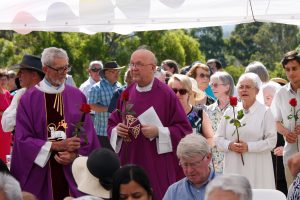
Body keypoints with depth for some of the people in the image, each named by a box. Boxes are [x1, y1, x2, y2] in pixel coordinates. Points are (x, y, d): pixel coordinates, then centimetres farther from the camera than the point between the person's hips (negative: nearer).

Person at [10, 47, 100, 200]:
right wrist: (57, 145, -15)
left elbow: (87, 134, 3)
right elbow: (23, 139, -7)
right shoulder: (29, 99, -4)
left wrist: (75, 154, -14)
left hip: (72, 172, 2)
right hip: (40, 175, -2)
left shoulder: (77, 96, 4)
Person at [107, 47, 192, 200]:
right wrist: (116, 130, -6)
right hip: (129, 163, 5)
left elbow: (184, 129, -8)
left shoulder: (166, 94, -7)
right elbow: (112, 124, 16)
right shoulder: (126, 94, 8)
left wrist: (158, 132, -19)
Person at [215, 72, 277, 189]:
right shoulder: (230, 112, 12)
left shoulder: (265, 112, 2)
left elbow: (271, 141, -4)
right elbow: (218, 139, 12)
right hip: (233, 167, 3)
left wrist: (248, 147, -13)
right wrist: (230, 145, -8)